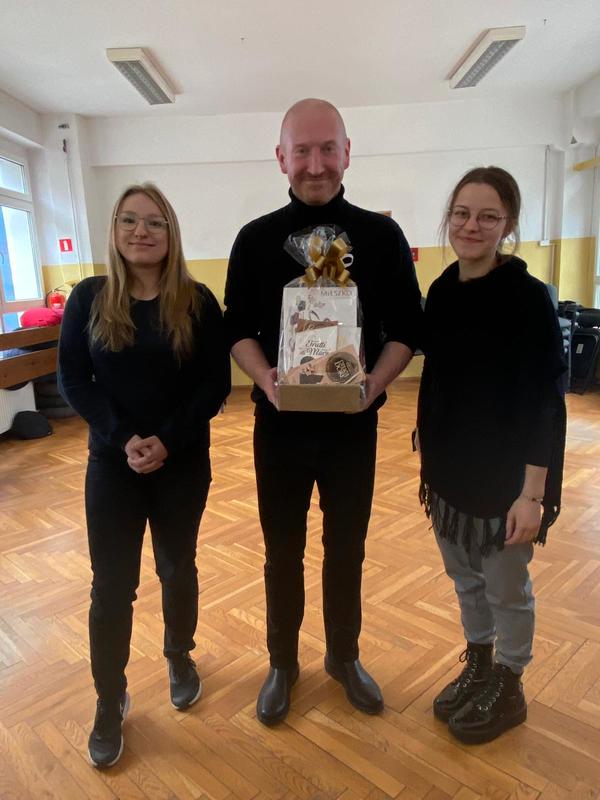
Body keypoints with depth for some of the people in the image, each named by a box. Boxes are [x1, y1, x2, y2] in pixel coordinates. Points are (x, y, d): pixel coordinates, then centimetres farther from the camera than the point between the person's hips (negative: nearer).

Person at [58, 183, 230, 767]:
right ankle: (110, 702, 26)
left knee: (177, 569, 17)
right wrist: (123, 438, -17)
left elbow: (216, 384, -6)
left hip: (184, 464, 0)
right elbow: (72, 379, -4)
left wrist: (168, 440, -18)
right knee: (111, 586, 6)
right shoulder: (88, 298, -1)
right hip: (111, 465, 0)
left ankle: (180, 659, 42)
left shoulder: (197, 302, -4)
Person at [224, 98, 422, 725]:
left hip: (354, 426, 0)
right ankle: (282, 663, 38)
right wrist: (266, 379, -18)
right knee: (282, 553, 14)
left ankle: (344, 657, 41)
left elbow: (406, 327, 0)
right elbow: (238, 327, 2)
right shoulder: (256, 238, 0)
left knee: (347, 550, 16)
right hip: (280, 425, 0)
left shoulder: (381, 236, -1)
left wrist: (375, 383, -19)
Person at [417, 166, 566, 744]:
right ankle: (477, 666, 44)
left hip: (504, 475, -6)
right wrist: (429, 459, 12)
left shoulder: (527, 297, -15)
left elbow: (544, 401, -16)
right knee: (465, 578, 21)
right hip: (449, 469, 6)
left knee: (506, 589, 13)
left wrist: (532, 492, -19)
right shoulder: (440, 292, 3)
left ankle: (507, 690, 37)